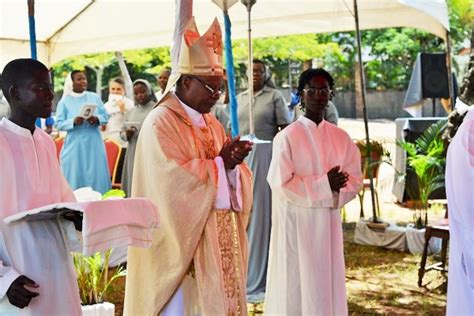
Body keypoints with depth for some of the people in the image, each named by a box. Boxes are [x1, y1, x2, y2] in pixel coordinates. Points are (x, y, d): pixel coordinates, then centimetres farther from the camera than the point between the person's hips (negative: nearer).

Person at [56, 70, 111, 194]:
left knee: (96, 176, 3)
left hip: (93, 144, 2)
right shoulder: (64, 101, 1)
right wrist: (74, 122, -21)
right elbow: (59, 123, -4)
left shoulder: (95, 97, 8)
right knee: (75, 177, -1)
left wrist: (96, 119, -15)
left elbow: (105, 117, 6)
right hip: (74, 145, -2)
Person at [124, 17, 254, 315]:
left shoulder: (212, 123, 13)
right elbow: (175, 182, -21)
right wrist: (219, 163, -15)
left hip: (219, 240, 8)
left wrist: (233, 165, -11)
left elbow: (232, 183, 11)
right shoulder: (160, 122, -11)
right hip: (184, 241, -7)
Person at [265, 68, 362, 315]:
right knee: (295, 283, 1)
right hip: (295, 222, -4)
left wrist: (333, 189, -16)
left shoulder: (341, 137, 6)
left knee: (327, 282, 9)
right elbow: (281, 183, -14)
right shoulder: (287, 137, -8)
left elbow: (354, 179, 4)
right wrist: (324, 185, -14)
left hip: (328, 221, 4)